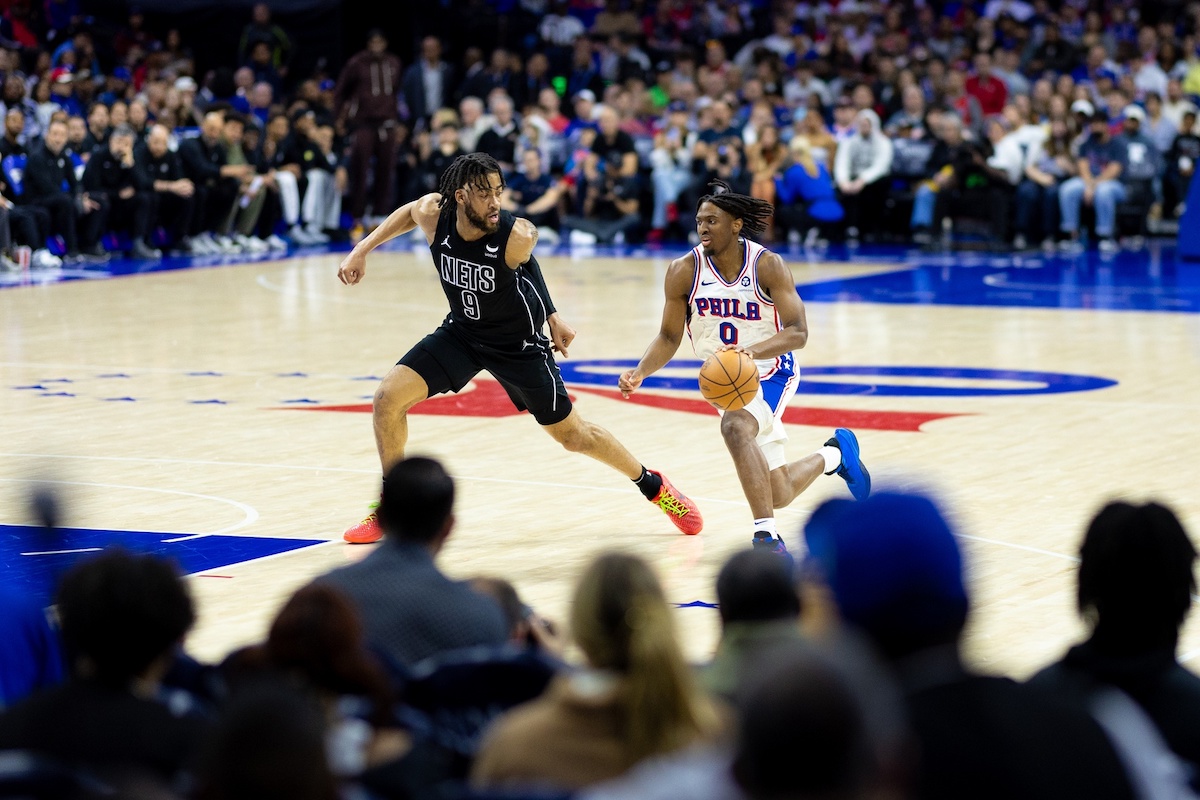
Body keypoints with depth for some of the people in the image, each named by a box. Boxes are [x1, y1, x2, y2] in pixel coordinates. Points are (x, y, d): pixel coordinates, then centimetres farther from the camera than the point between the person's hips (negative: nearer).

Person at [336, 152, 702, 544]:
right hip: (462, 332, 3)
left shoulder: (517, 236, -32)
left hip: (518, 344, -3)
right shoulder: (432, 215, -23)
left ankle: (654, 486, 30)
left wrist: (552, 316, 4)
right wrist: (361, 251, 3)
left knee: (572, 434, 7)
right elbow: (408, 211, 3)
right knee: (388, 398, -11)